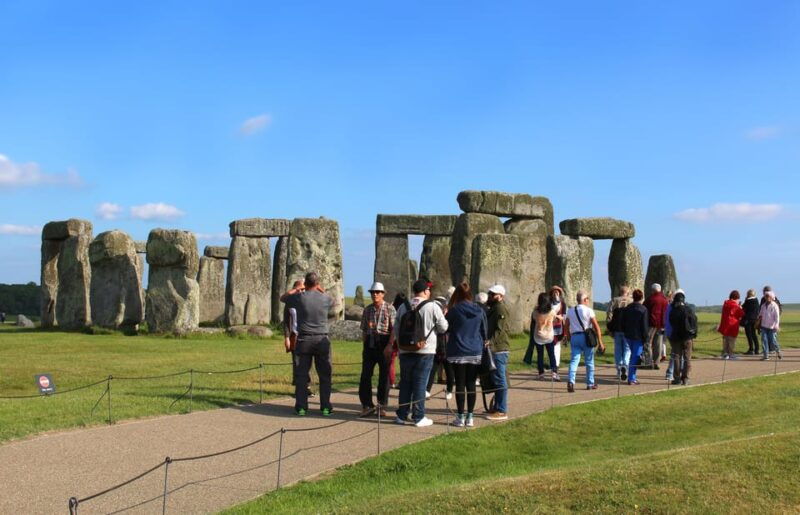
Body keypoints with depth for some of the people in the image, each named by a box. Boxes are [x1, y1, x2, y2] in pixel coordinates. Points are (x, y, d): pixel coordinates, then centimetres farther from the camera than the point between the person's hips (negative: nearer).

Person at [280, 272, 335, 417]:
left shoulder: (299, 297, -4)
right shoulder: (325, 298, -2)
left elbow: (283, 298, 17)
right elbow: (333, 303, 24)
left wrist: (296, 288, 25)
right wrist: (321, 290, 27)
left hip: (304, 340, 0)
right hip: (322, 340, 0)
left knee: (302, 375, 5)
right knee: (324, 375, 7)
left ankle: (301, 407, 5)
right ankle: (325, 407, 6)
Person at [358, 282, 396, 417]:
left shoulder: (389, 308, -2)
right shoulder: (367, 310, 11)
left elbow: (394, 329, -7)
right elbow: (364, 329, 15)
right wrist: (365, 345, 7)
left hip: (384, 343, -4)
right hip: (370, 344, 4)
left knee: (384, 375, 3)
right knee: (365, 375, 1)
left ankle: (382, 405, 12)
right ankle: (367, 404, 8)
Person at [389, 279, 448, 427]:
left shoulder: (403, 307, 6)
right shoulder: (433, 307, -9)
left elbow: (396, 329, 11)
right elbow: (443, 328, -3)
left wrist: (398, 344, 24)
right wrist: (444, 317, 17)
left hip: (406, 351, 4)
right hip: (425, 351, -4)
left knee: (405, 383, 12)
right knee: (420, 384, 1)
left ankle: (402, 415, 16)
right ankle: (418, 417, 3)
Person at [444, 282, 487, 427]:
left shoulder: (454, 311, -9)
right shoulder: (479, 311, 1)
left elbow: (445, 328, 2)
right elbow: (485, 331, 8)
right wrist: (483, 342, 23)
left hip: (458, 353, -3)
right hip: (476, 353, 3)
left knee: (460, 385, 2)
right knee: (471, 385, 8)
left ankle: (460, 417, 4)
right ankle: (470, 417, 10)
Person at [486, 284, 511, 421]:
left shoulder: (500, 308, -12)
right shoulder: (493, 308, 20)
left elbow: (500, 330, -21)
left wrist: (490, 342, -29)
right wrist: (488, 342, 12)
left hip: (498, 349, -11)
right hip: (495, 349, 11)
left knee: (499, 380, -8)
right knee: (497, 380, 16)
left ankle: (502, 411, -7)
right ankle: (497, 408, 24)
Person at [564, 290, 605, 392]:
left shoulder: (570, 311, 9)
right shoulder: (588, 310, -3)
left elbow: (566, 327, 12)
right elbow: (596, 327, -8)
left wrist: (570, 338, 21)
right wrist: (600, 342, -6)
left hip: (574, 337, 3)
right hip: (586, 337, -3)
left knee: (574, 360, -1)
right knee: (589, 361, 11)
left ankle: (571, 381, -22)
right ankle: (590, 384, 20)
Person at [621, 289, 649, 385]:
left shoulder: (627, 308, 6)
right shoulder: (643, 309, -12)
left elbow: (623, 323, 10)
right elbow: (645, 326, -12)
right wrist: (645, 338, -6)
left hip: (628, 336, 6)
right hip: (638, 337, -6)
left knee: (633, 355, 19)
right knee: (635, 357, -2)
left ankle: (633, 377, 21)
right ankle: (631, 378, -3)